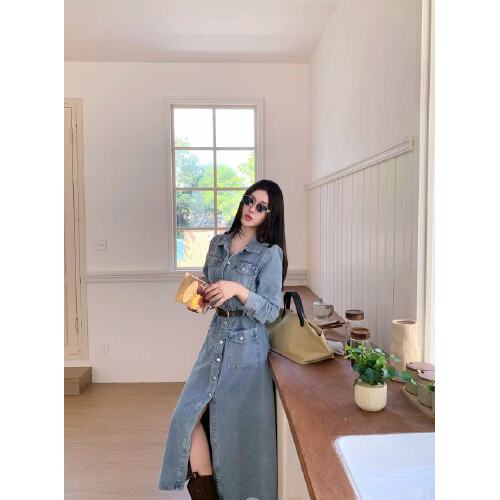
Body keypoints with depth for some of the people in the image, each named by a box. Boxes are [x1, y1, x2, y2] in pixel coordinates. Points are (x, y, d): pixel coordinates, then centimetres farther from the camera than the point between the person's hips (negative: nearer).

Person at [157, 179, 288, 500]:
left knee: (235, 426, 6)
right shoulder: (219, 243, 7)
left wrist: (238, 290, -27)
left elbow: (270, 312, -13)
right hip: (216, 338, 6)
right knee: (188, 414, 1)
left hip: (246, 344, -5)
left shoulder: (271, 254, -10)